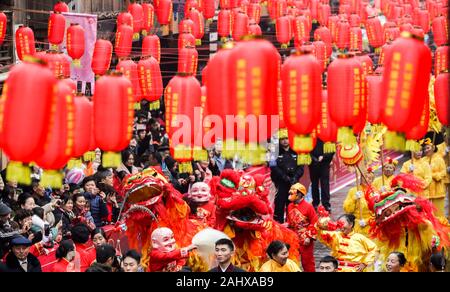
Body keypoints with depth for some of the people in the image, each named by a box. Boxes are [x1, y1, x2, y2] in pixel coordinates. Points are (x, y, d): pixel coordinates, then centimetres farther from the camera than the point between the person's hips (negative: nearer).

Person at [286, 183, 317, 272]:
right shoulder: (290, 206, 3)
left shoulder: (308, 207, -14)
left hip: (305, 240, -6)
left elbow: (314, 223, -13)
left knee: (307, 261, 3)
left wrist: (309, 237, -15)